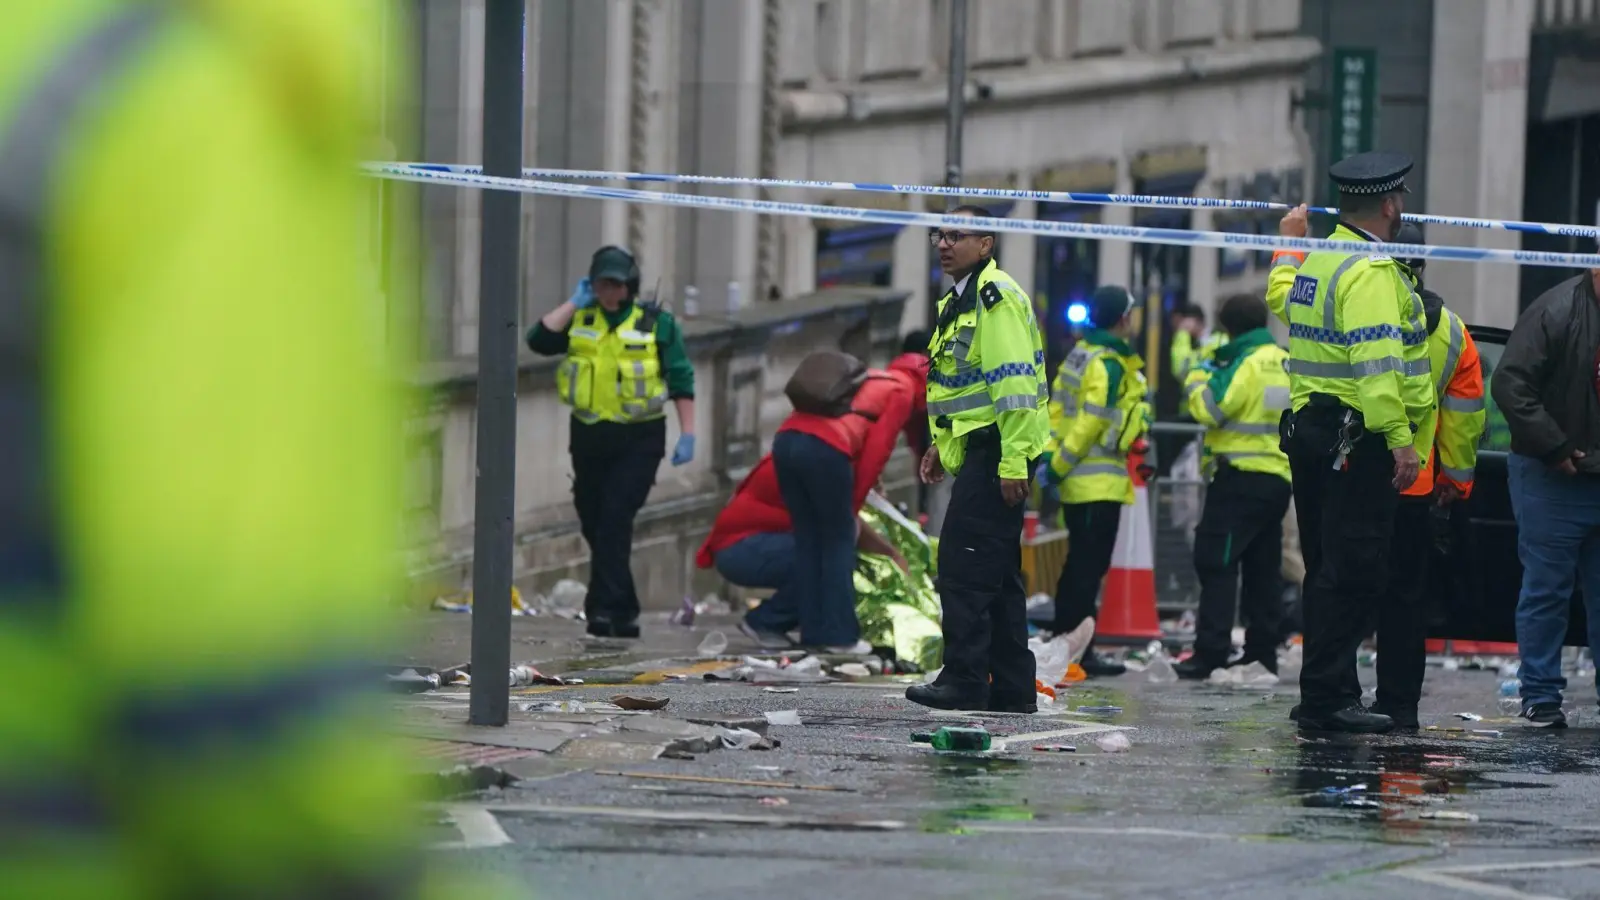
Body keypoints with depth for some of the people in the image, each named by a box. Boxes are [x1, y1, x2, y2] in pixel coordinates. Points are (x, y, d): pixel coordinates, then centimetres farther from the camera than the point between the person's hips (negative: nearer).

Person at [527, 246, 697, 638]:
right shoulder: (580, 321, 7)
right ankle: (622, 612, 21)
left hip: (638, 441, -4)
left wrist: (687, 435, -4)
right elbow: (540, 340, -10)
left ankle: (606, 607, -16)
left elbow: (682, 382, 2)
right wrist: (575, 303, -5)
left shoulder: (657, 325, 0)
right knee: (595, 525, 9)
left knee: (614, 521, -16)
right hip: (590, 437, 4)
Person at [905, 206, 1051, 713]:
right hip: (979, 450, 11)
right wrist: (943, 444, 24)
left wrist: (1012, 461, -24)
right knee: (998, 574, 12)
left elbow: (1014, 384, -21)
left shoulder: (996, 298, -15)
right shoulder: (961, 301, 19)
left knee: (964, 565, -11)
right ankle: (1011, 688, 15)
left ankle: (964, 681, -10)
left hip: (998, 452, -11)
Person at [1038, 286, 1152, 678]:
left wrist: (1050, 455, 7)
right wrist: (1059, 466, -14)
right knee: (1089, 565, -7)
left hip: (1078, 480, 10)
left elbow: (1057, 407, 13)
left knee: (1080, 564, 16)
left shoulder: (1081, 354, 14)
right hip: (1099, 480, -10)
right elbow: (1090, 422, -19)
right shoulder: (1109, 365, -15)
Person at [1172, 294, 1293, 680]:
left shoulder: (1246, 363, -13)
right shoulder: (1285, 363, 14)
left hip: (1241, 478, -9)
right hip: (1279, 477, 9)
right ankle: (1262, 651, 13)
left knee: (1216, 562, -8)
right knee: (1263, 568, 13)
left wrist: (1199, 377, 1)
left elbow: (1210, 408, -17)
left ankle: (1211, 652, -14)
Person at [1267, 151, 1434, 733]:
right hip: (1358, 439, -10)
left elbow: (1279, 296, 38)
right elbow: (1377, 363, -24)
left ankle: (1327, 693, 20)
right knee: (1356, 571, -9)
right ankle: (1327, 698, -12)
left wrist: (1290, 242, 55)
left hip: (1309, 425, 10)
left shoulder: (1313, 262, 14)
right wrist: (1401, 439, -26)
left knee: (1327, 569, 15)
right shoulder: (1371, 271, -16)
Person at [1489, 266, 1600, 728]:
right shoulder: (1557, 311, -12)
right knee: (1547, 589, 1)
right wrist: (1554, 448, -16)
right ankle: (1541, 697, 7)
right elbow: (1509, 384, -16)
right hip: (1551, 482, -5)